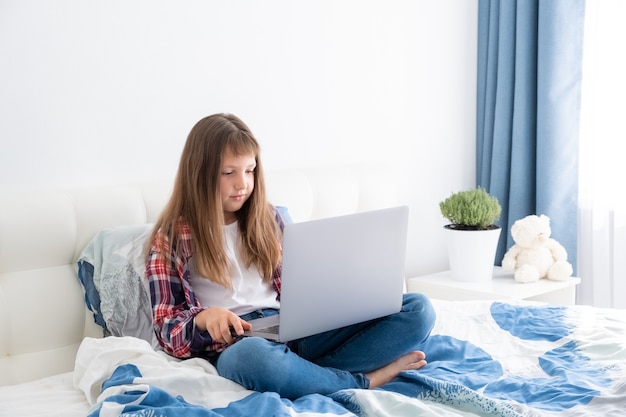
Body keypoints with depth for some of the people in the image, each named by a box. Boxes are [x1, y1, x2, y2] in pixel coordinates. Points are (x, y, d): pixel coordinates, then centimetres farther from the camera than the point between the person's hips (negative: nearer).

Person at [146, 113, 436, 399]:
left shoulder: (266, 218, 17)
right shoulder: (172, 239, 4)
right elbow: (168, 330, 1)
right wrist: (204, 318, -21)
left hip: (296, 332, 5)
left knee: (418, 309, -11)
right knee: (254, 359, -45)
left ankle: (304, 372, -26)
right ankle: (364, 382, -19)